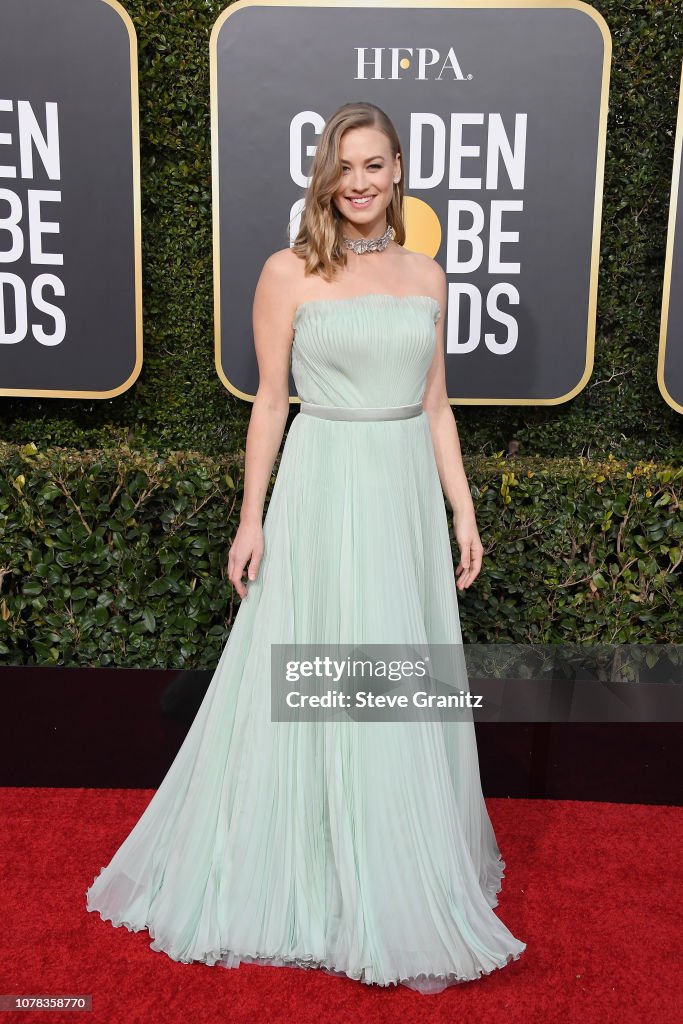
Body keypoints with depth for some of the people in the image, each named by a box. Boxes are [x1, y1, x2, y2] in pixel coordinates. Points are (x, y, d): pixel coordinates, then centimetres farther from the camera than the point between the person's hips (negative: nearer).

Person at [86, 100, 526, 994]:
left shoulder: (426, 275, 9)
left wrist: (463, 511, 8)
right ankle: (302, 875, 21)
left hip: (409, 493, 5)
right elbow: (270, 400, -2)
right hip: (322, 492, -4)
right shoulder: (290, 272, -2)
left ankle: (404, 877, 32)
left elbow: (436, 404, 11)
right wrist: (251, 518, -5)